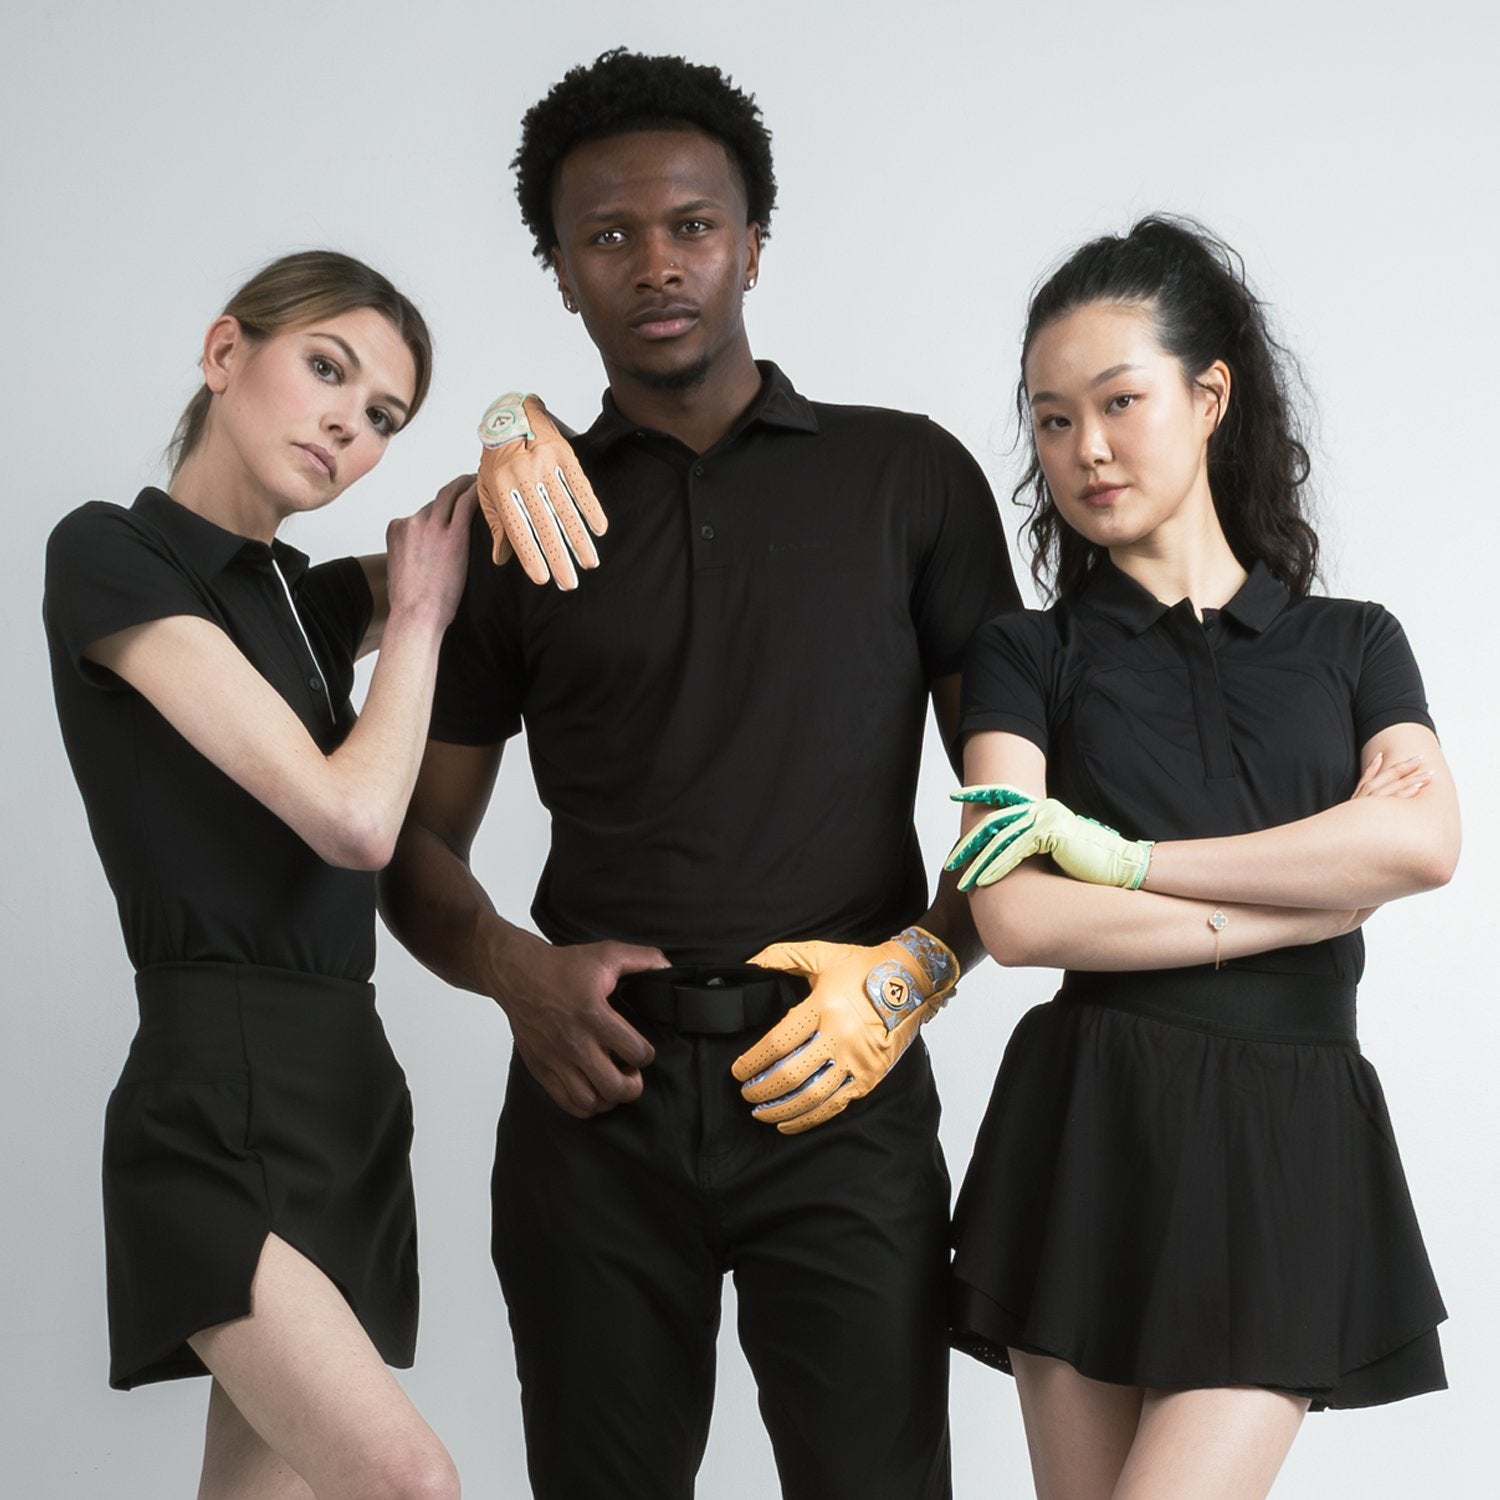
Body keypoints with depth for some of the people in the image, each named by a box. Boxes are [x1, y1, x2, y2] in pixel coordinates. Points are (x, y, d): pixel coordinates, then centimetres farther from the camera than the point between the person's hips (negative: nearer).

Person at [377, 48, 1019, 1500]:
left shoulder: (907, 477, 7)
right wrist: (516, 972, -7)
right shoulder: (512, 524, 10)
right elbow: (414, 845, 12)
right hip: (596, 1087, 2)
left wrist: (918, 965, -9)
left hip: (841, 1086, -1)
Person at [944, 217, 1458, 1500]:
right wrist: (1324, 891, -8)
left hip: (1289, 1152, 0)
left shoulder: (1352, 644, 11)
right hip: (1089, 1136, 1)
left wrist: (1122, 857, -11)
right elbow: (1015, 916, -10)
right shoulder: (1029, 655, 7)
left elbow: (1425, 839, -10)